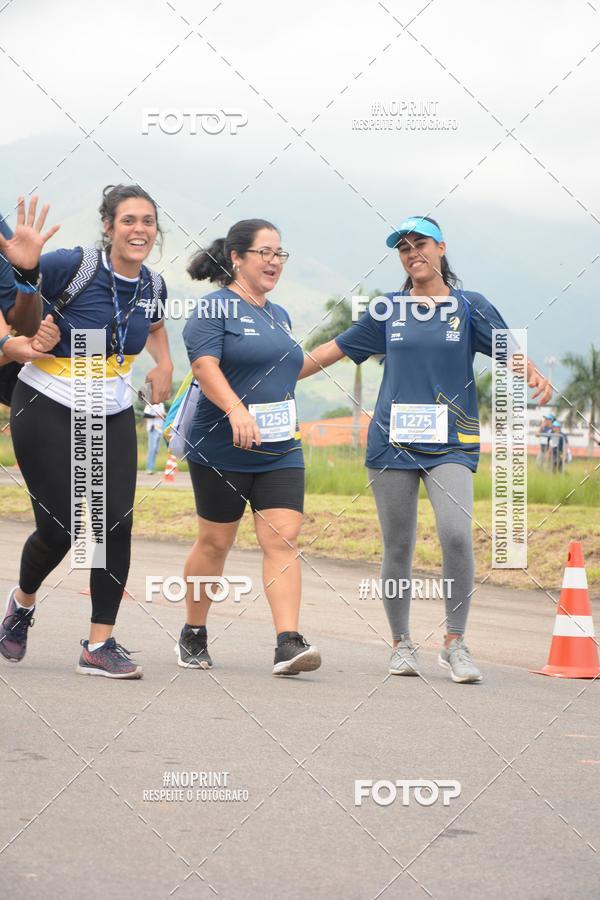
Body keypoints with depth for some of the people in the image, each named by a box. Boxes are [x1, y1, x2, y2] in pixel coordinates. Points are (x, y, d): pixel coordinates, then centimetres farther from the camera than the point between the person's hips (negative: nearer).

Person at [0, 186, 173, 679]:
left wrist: (164, 364, 12)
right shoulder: (74, 267, -18)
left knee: (117, 524, -5)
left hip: (112, 417, 5)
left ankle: (100, 645, 4)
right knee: (60, 527, -4)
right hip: (48, 411, -5)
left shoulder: (152, 286, 2)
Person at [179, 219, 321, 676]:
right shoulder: (214, 308, -6)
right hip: (222, 450, -5)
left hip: (281, 451, 5)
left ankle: (289, 644, -16)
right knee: (215, 542, 6)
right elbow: (205, 365, -20)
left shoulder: (280, 316, 17)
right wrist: (235, 409, -35)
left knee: (283, 540, -9)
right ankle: (193, 635, 25)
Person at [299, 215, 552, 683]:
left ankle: (455, 642, -6)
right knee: (398, 548, 4)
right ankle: (402, 644, 17)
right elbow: (332, 351, 14)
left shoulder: (470, 307, 6)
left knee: (457, 535, -19)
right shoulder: (388, 310, 10)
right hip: (392, 441, 2)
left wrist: (534, 375, -26)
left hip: (451, 442, -2)